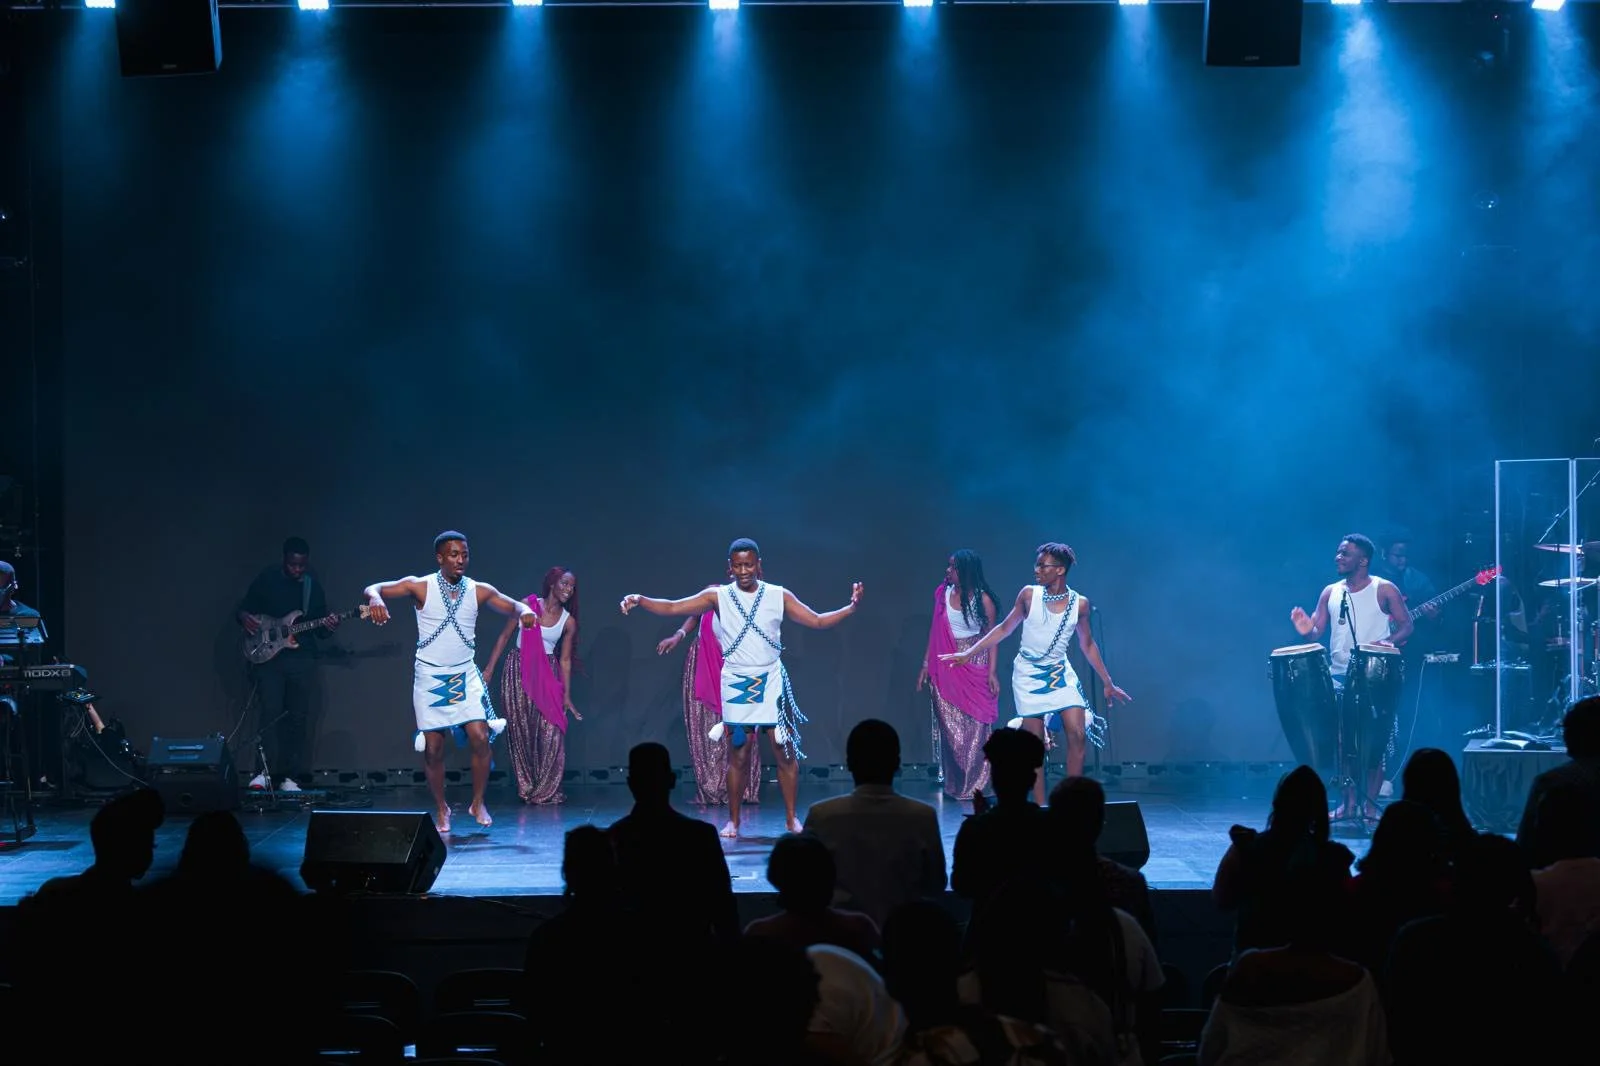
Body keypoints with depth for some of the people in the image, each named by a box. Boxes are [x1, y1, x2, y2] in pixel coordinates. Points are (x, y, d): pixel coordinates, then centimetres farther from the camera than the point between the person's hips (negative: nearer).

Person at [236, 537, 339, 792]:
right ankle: (268, 770, -8)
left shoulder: (313, 586, 8)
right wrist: (245, 619, -15)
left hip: (302, 658, 2)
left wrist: (327, 628, -10)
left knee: (298, 718, 0)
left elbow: (319, 630, 12)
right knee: (270, 713, -12)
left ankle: (290, 776, 3)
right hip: (268, 655, -2)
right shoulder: (266, 579, 1)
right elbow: (243, 609, 8)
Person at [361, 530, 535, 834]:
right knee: (433, 747, 0)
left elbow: (514, 606, 4)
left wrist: (525, 611, -21)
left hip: (465, 675, 1)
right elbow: (373, 589, -9)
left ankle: (478, 803, 4)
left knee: (480, 737, -13)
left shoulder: (479, 591, -1)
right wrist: (375, 599, -34)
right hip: (430, 676, -1)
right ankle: (441, 809, 19)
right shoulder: (420, 587, -8)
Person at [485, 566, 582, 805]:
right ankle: (527, 789, 11)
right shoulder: (527, 605, -3)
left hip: (547, 677, 1)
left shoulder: (568, 621, 3)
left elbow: (565, 660, 7)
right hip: (519, 673, -1)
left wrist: (567, 696, 5)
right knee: (521, 732, 1)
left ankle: (546, 791, 1)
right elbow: (505, 637, 4)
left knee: (551, 732, -9)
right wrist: (489, 669, 0)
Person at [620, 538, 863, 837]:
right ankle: (733, 821, 11)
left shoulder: (779, 596, 2)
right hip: (736, 684, -1)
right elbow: (672, 608, -5)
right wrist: (640, 600, -20)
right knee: (738, 753, 2)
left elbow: (817, 621, 3)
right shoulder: (718, 596, -1)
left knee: (785, 751, -1)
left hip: (772, 682, 1)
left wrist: (850, 608, -11)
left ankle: (791, 818, 9)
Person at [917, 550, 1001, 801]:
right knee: (950, 728, 2)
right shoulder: (943, 594, 6)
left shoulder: (983, 600, -3)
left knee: (976, 725, -5)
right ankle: (954, 785, 8)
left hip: (975, 666, -3)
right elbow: (934, 632, 10)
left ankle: (975, 786, 2)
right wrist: (926, 664, 7)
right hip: (946, 667, 3)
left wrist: (992, 672, -10)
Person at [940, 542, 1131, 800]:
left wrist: (1107, 684, 13)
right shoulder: (1029, 595, -7)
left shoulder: (1079, 604, -3)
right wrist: (969, 654, 2)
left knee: (1077, 735, -11)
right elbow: (1004, 629, 5)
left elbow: (1087, 645, 10)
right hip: (1028, 676, -1)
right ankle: (1040, 808, 0)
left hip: (1060, 674, 1)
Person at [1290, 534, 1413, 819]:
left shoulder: (1384, 590, -2)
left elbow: (1406, 626, -3)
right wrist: (1307, 630, -15)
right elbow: (1318, 631, 9)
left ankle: (1369, 804, 5)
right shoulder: (1330, 593, 11)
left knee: (1374, 744, -3)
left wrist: (1389, 641, -23)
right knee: (1344, 743, 0)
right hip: (1340, 678, 4)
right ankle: (1348, 802, 8)